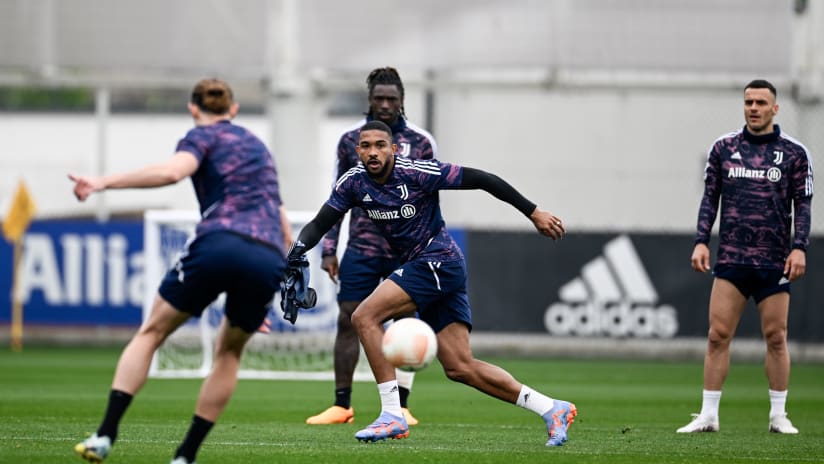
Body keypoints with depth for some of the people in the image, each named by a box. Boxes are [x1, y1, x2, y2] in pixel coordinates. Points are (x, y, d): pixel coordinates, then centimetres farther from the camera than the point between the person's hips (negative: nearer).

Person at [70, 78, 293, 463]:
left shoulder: (203, 136, 13)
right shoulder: (258, 147, 32)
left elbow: (171, 171, -12)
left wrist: (104, 182, -11)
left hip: (220, 243, -4)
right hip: (269, 262, 5)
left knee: (151, 333, 12)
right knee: (229, 351, 26)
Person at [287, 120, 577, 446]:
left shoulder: (415, 172, -16)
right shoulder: (353, 182, 3)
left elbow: (480, 179, -12)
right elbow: (320, 224, 5)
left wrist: (534, 213, -11)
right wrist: (296, 251, -16)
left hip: (439, 262, -7)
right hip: (418, 268, 7)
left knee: (365, 317, -19)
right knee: (460, 368, 2)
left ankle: (392, 416, -18)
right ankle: (551, 409, 9)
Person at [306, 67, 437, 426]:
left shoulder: (420, 142, 2)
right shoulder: (351, 140, 5)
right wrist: (329, 249, 5)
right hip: (362, 248, 1)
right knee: (348, 321, -3)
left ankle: (400, 407, 7)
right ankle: (341, 406, 5)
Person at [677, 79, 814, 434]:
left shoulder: (794, 153, 3)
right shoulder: (724, 148, 8)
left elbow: (803, 204, 3)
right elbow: (710, 198, 11)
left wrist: (799, 247, -8)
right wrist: (701, 241, 1)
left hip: (774, 261, -1)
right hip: (731, 258, 1)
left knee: (776, 338, 1)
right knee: (718, 335, -4)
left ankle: (778, 415, 11)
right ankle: (708, 415, 0)